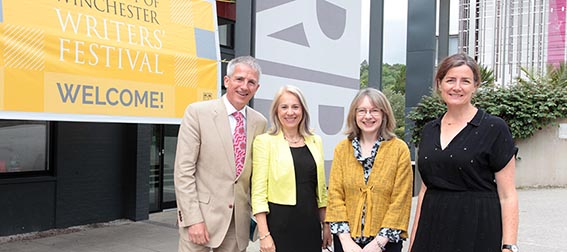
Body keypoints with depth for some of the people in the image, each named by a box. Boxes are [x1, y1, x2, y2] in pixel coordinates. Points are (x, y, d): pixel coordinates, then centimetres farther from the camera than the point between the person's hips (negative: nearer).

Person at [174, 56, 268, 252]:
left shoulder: (259, 122, 6)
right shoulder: (197, 112, -7)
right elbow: (183, 170, -10)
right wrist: (193, 219, -14)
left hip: (239, 219, 4)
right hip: (202, 213, -4)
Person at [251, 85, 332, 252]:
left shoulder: (315, 141, 8)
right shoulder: (265, 141, -6)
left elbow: (321, 187, 13)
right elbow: (259, 191, -9)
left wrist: (326, 224, 11)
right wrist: (264, 234, -13)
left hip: (310, 223, 4)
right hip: (279, 223, -4)